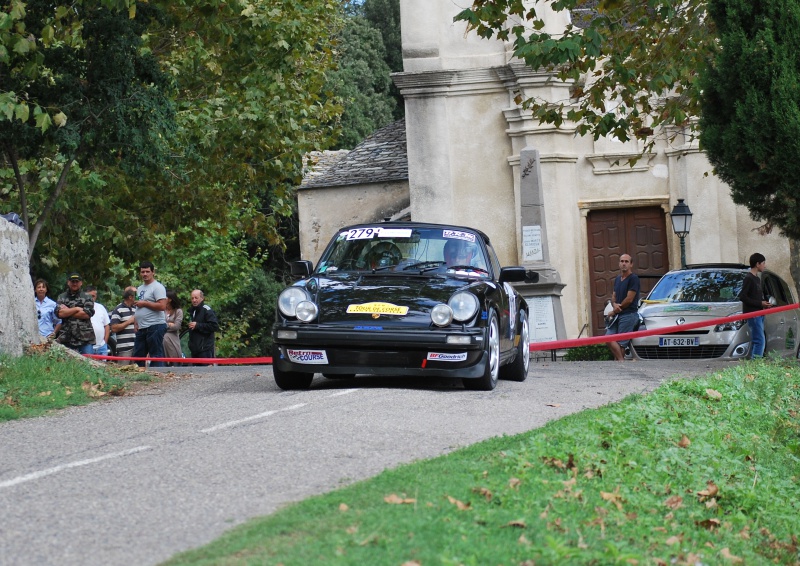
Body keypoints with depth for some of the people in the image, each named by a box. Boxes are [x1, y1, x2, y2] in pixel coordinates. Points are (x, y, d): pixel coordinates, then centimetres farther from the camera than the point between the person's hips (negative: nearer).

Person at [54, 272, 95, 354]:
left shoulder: (87, 298, 9)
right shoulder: (61, 297, 14)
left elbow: (87, 314, -6)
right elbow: (59, 313, -2)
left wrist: (67, 312, -3)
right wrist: (76, 309, -5)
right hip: (67, 338, 1)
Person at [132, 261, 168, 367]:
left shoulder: (157, 287, -7)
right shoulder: (140, 289, 22)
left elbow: (162, 306, -19)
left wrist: (144, 303, -12)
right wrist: (136, 324, 18)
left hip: (155, 327, -9)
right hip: (141, 328, 9)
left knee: (156, 356, -9)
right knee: (138, 356, 10)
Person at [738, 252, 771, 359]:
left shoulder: (757, 278, 19)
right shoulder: (748, 278, -10)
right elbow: (742, 296, -16)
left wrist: (764, 304, 7)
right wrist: (760, 303, -16)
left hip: (759, 313, 10)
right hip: (752, 313, -10)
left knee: (756, 341, 9)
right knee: (760, 340, -15)